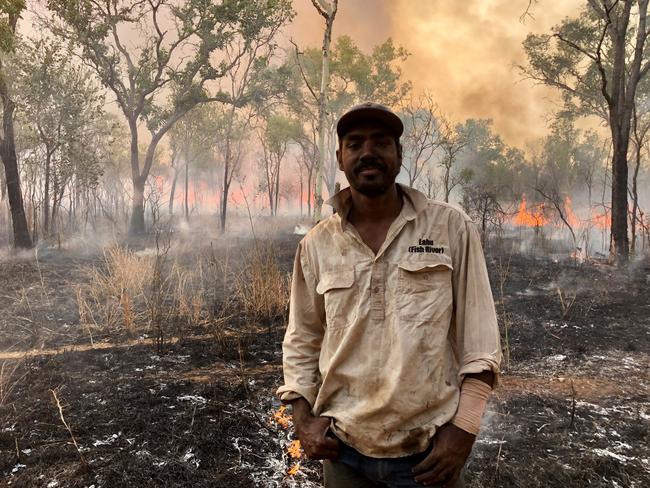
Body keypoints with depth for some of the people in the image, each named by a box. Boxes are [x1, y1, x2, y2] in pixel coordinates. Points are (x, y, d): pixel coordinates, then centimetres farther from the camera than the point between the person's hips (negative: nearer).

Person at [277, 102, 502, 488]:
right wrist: (303, 418, -2)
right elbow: (302, 340, 7)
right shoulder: (316, 244, 0)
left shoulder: (452, 228, -5)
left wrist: (463, 430, -9)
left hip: (430, 450, -1)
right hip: (344, 448, 2)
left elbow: (479, 339, -5)